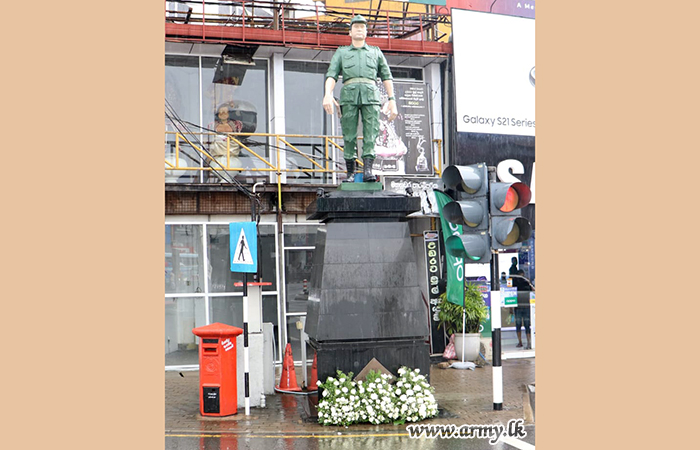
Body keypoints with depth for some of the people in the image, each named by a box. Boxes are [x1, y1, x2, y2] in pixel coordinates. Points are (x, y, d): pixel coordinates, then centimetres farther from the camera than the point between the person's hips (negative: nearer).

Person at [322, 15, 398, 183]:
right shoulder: (341, 52, 24)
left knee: (371, 132, -14)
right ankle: (350, 172, -1)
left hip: (370, 94, 0)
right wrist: (327, 95, -11)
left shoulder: (376, 52, 27)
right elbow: (331, 75, 9)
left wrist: (392, 100, 7)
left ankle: (368, 170, -23)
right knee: (349, 135, -5)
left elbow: (386, 77, 20)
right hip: (349, 94, 0)